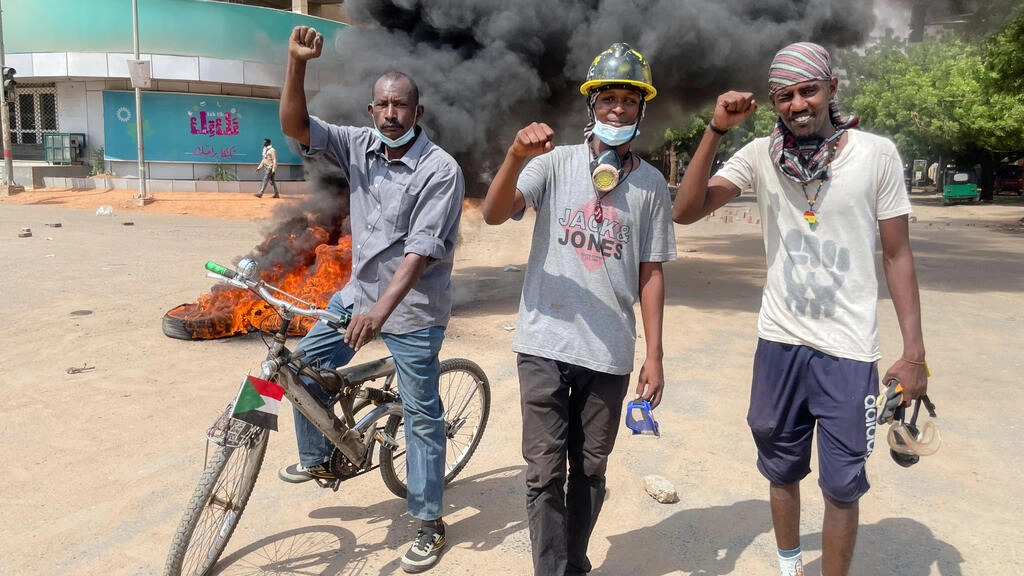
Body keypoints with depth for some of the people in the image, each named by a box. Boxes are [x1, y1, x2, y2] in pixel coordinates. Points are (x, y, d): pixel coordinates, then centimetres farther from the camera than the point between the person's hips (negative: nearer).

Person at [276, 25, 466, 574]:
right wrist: (297, 62, -24)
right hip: (358, 292, 6)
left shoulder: (441, 169, -18)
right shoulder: (360, 145, -1)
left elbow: (420, 250, -24)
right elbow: (295, 126, -10)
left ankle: (429, 523, 18)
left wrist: (380, 311, -32)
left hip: (412, 309, -6)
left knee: (421, 416, 3)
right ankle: (317, 459, 36)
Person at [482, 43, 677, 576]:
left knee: (589, 472, 15)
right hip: (544, 345, -2)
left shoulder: (651, 184, 5)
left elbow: (651, 273, 7)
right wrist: (515, 156, -31)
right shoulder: (555, 162, 0)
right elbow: (494, 214, -13)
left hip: (610, 353, 2)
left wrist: (655, 356, 4)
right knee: (545, 474, 3)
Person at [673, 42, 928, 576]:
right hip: (779, 343, 2)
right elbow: (685, 212, -11)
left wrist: (914, 351, -4)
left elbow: (897, 254, -2)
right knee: (782, 472, 19)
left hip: (849, 351, -2)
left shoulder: (876, 153, -7)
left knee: (842, 487, 6)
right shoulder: (760, 155, -3)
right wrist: (716, 130, -18)